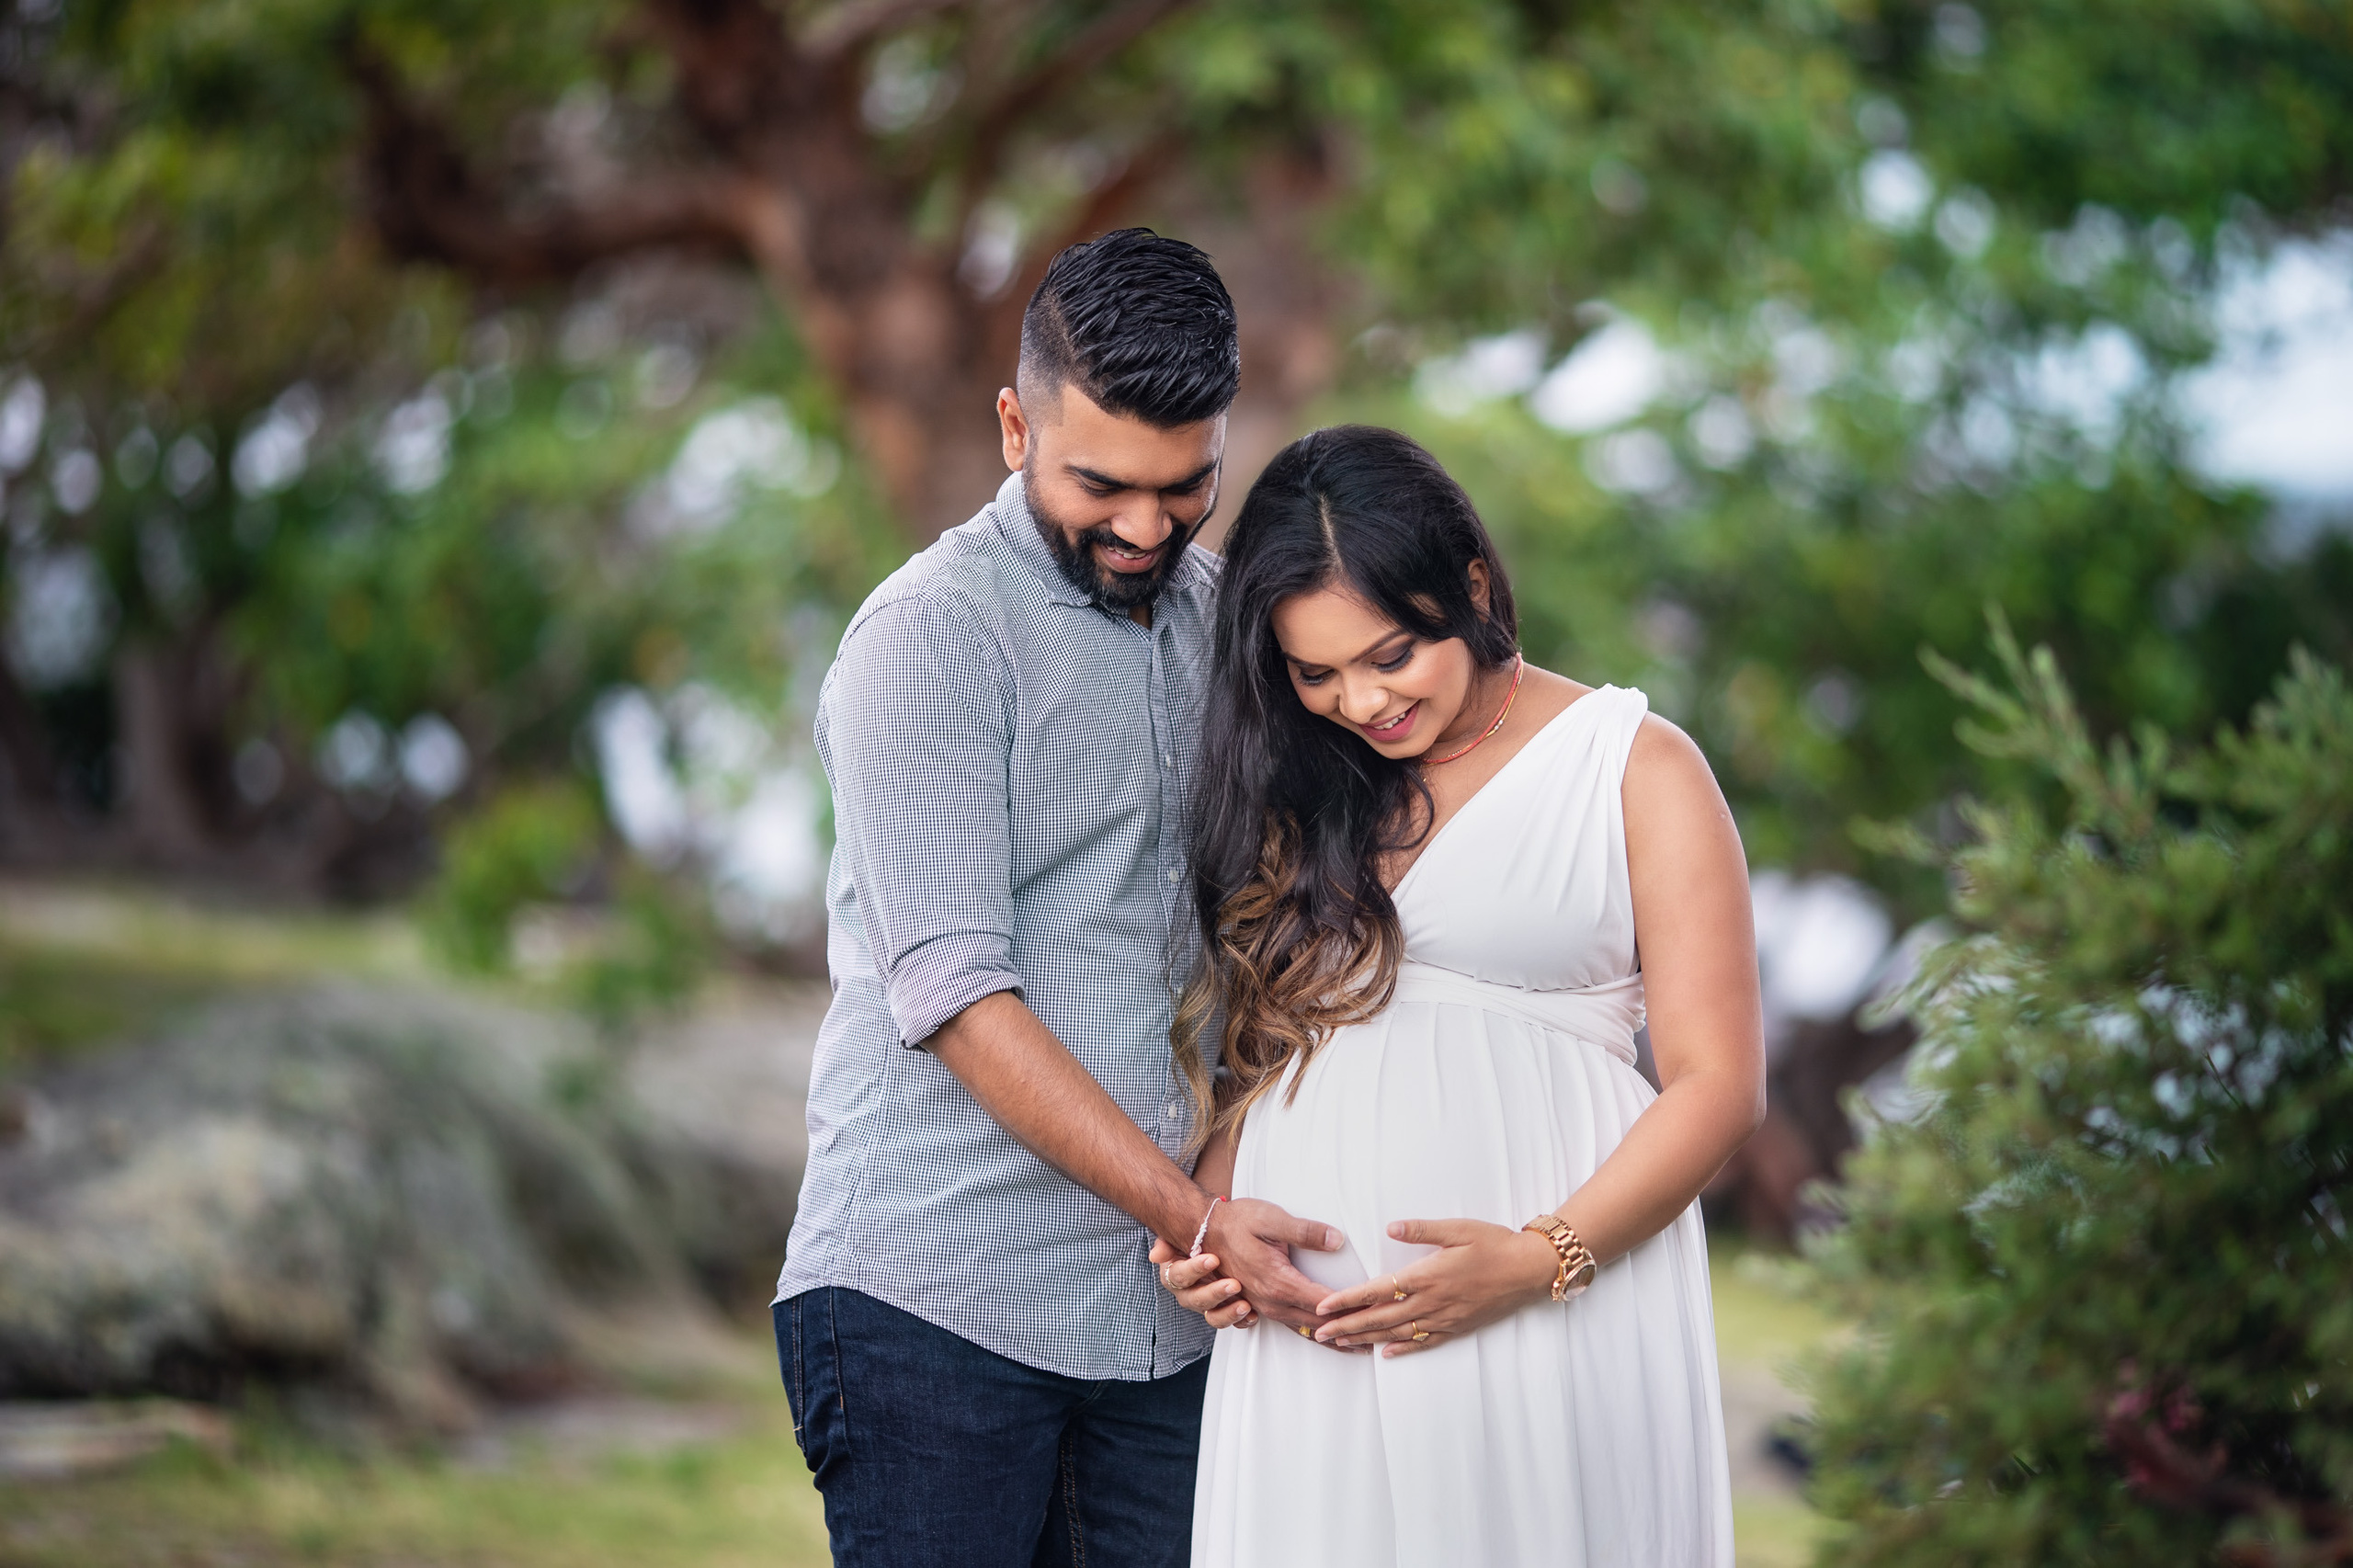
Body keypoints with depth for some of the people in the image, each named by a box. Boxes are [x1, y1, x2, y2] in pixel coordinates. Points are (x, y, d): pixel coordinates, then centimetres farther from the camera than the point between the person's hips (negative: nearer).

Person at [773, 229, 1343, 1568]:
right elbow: (951, 991, -16)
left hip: (1169, 1305, 6)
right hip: (942, 1293, -6)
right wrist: (1189, 1213, -21)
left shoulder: (1219, 615, 13)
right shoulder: (930, 639, -8)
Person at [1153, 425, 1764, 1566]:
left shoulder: (1635, 769, 2)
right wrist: (1204, 1210, 1)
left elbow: (1717, 1084, -3)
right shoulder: (1294, 791, 15)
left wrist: (1538, 1261, -15)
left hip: (1557, 1321, -3)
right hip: (1310, 1334, 3)